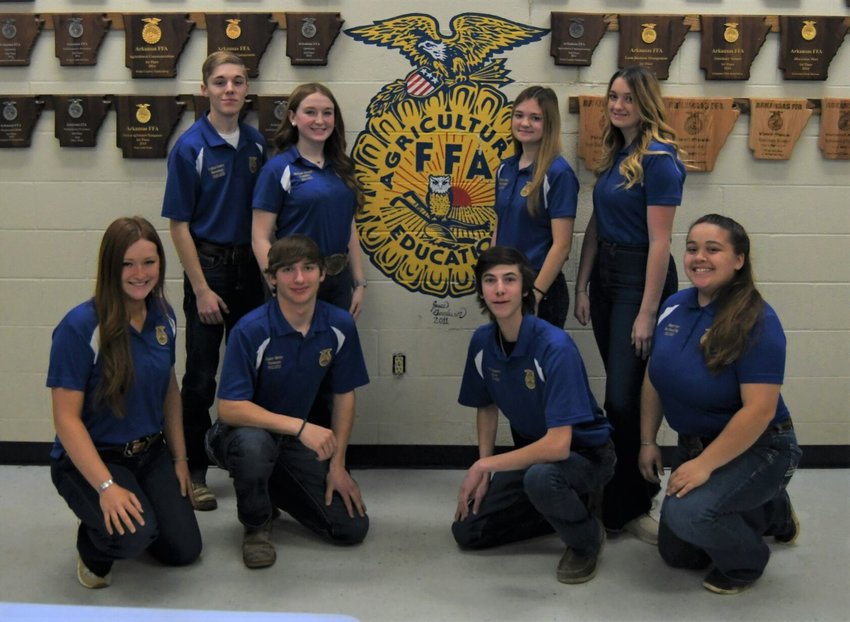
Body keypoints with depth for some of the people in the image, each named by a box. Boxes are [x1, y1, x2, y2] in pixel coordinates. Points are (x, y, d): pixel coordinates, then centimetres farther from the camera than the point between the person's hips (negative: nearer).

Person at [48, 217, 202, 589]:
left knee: (185, 550, -1)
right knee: (134, 535, -30)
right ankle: (94, 544, 6)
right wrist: (107, 486, -28)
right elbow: (66, 418, -21)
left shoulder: (163, 316, -2)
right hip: (90, 458, -6)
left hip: (150, 453, 6)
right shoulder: (81, 326, -21)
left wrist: (179, 458, 11)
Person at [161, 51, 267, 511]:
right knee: (201, 375, 2)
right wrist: (201, 289, -13)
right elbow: (179, 224, -9)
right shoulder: (190, 147, -10)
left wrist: (269, 270, 6)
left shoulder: (257, 144, 4)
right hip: (208, 264, -5)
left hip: (249, 265, 5)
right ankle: (193, 472, 15)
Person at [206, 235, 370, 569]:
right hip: (244, 433, -4)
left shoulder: (340, 326, -9)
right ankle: (256, 525, -9)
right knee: (254, 444, -41)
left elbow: (344, 394, 2)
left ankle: (274, 487, 21)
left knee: (352, 527, -5)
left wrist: (337, 465, -1)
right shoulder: (251, 330, -23)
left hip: (299, 441, 4)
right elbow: (229, 408, -28)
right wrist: (300, 426, -37)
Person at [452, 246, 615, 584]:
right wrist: (483, 474, -2)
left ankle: (587, 538, -7)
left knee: (540, 477, -39)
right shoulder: (482, 341, -9)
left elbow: (558, 445, -33)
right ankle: (565, 506, 16)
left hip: (583, 453, -6)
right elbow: (487, 407, 9)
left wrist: (485, 465, -24)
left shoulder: (555, 347, -29)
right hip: (531, 450, 7)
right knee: (467, 531, 0)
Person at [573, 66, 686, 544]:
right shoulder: (614, 155, 11)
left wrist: (647, 312, -19)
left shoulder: (659, 159, -14)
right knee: (620, 392, 14)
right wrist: (582, 286, 9)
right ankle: (630, 494, 27)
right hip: (605, 274, 8)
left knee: (624, 396, -6)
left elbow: (659, 241, -17)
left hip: (640, 277, -8)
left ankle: (627, 507, 8)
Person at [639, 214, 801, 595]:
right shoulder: (675, 307, -4)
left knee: (686, 512, -33)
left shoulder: (757, 321, -24)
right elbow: (654, 379, 7)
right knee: (676, 554, 15)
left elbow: (759, 410, -28)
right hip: (695, 444, 8)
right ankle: (771, 512, 36)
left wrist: (705, 465, -27)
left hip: (757, 449, -7)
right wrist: (648, 442, 6)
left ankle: (746, 561, 1)